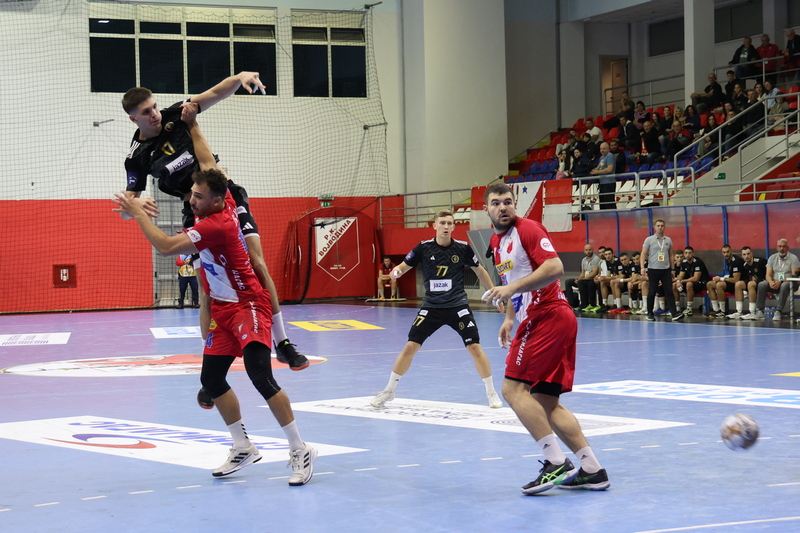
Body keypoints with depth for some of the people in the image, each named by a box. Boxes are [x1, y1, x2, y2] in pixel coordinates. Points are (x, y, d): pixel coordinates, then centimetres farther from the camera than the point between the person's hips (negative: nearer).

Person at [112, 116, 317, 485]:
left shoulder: (215, 225, -24)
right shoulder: (223, 202, -1)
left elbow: (165, 247, -26)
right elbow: (208, 163, 14)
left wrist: (137, 212, -16)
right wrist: (192, 125, 18)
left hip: (248, 305, -10)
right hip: (224, 308, 10)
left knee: (261, 376, -21)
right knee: (211, 378, 9)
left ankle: (300, 451, -14)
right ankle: (243, 448, 20)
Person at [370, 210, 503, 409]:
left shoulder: (463, 248, -5)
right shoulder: (424, 248, -6)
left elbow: (479, 270, 10)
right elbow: (404, 266, 1)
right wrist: (396, 271, -22)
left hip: (458, 306, -1)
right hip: (431, 307, 1)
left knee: (475, 347, -8)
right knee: (410, 346, -3)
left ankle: (491, 393, 9)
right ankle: (389, 391, 13)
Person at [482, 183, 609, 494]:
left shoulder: (527, 229, -9)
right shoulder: (496, 242, 18)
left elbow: (555, 268, -22)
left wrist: (512, 288, -26)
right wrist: (509, 318, 22)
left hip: (547, 317, -10)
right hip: (538, 320, 10)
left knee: (513, 388, -13)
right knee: (546, 402, 8)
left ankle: (556, 463, -15)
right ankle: (592, 470, 8)